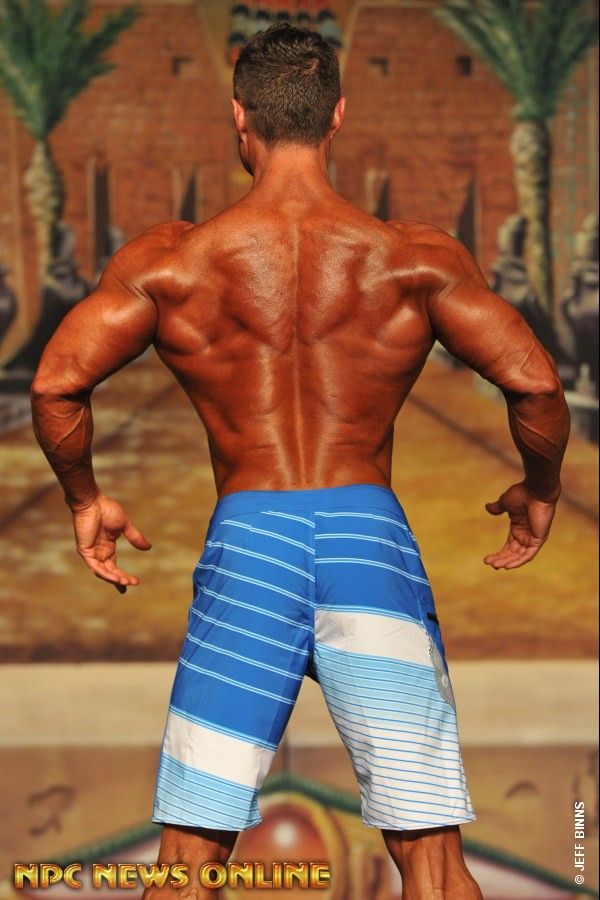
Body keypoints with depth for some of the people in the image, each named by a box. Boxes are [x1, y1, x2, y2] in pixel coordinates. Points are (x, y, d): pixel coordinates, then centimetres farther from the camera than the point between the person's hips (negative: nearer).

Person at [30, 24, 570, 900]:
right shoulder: (416, 257, 3)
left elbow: (57, 383, -4)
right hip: (370, 535, 0)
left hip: (246, 542, 0)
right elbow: (535, 383, -5)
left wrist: (86, 499, 13)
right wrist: (540, 489, 14)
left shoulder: (172, 259, 3)